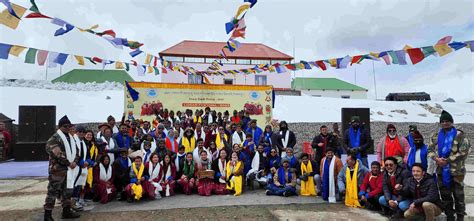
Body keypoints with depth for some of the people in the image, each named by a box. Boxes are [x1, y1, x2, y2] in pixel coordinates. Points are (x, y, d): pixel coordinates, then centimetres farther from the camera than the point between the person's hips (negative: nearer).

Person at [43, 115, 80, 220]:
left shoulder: (71, 138, 16)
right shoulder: (54, 138, -10)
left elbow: (75, 152, 17)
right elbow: (56, 153, -20)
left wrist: (75, 162, -4)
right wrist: (68, 163, -18)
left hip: (69, 169, 8)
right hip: (58, 169, -8)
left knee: (68, 190, 15)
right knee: (53, 191, -6)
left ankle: (66, 211, 26)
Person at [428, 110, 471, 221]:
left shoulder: (459, 135, -5)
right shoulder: (436, 136, 10)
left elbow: (464, 151, -12)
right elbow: (430, 149, 10)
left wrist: (448, 160, -15)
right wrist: (437, 159, -9)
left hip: (456, 170, -5)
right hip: (442, 170, 5)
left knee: (458, 195, 3)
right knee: (445, 195, 13)